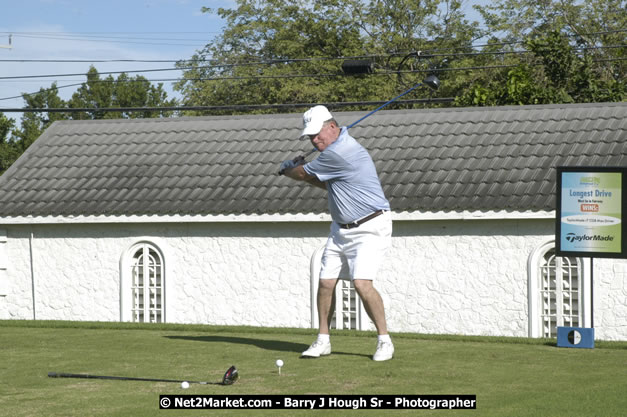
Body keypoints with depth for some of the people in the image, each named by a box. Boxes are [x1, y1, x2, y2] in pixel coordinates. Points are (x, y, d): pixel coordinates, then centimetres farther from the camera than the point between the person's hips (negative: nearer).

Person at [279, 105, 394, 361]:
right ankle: (323, 340, 15)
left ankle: (384, 341, -8)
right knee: (326, 282, 4)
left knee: (362, 283, -21)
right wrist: (300, 170, 12)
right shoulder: (338, 148, 10)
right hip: (341, 229, 10)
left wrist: (287, 169, 13)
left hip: (369, 228, -10)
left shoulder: (339, 153, -23)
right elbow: (330, 185, 23)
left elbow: (302, 174, -9)